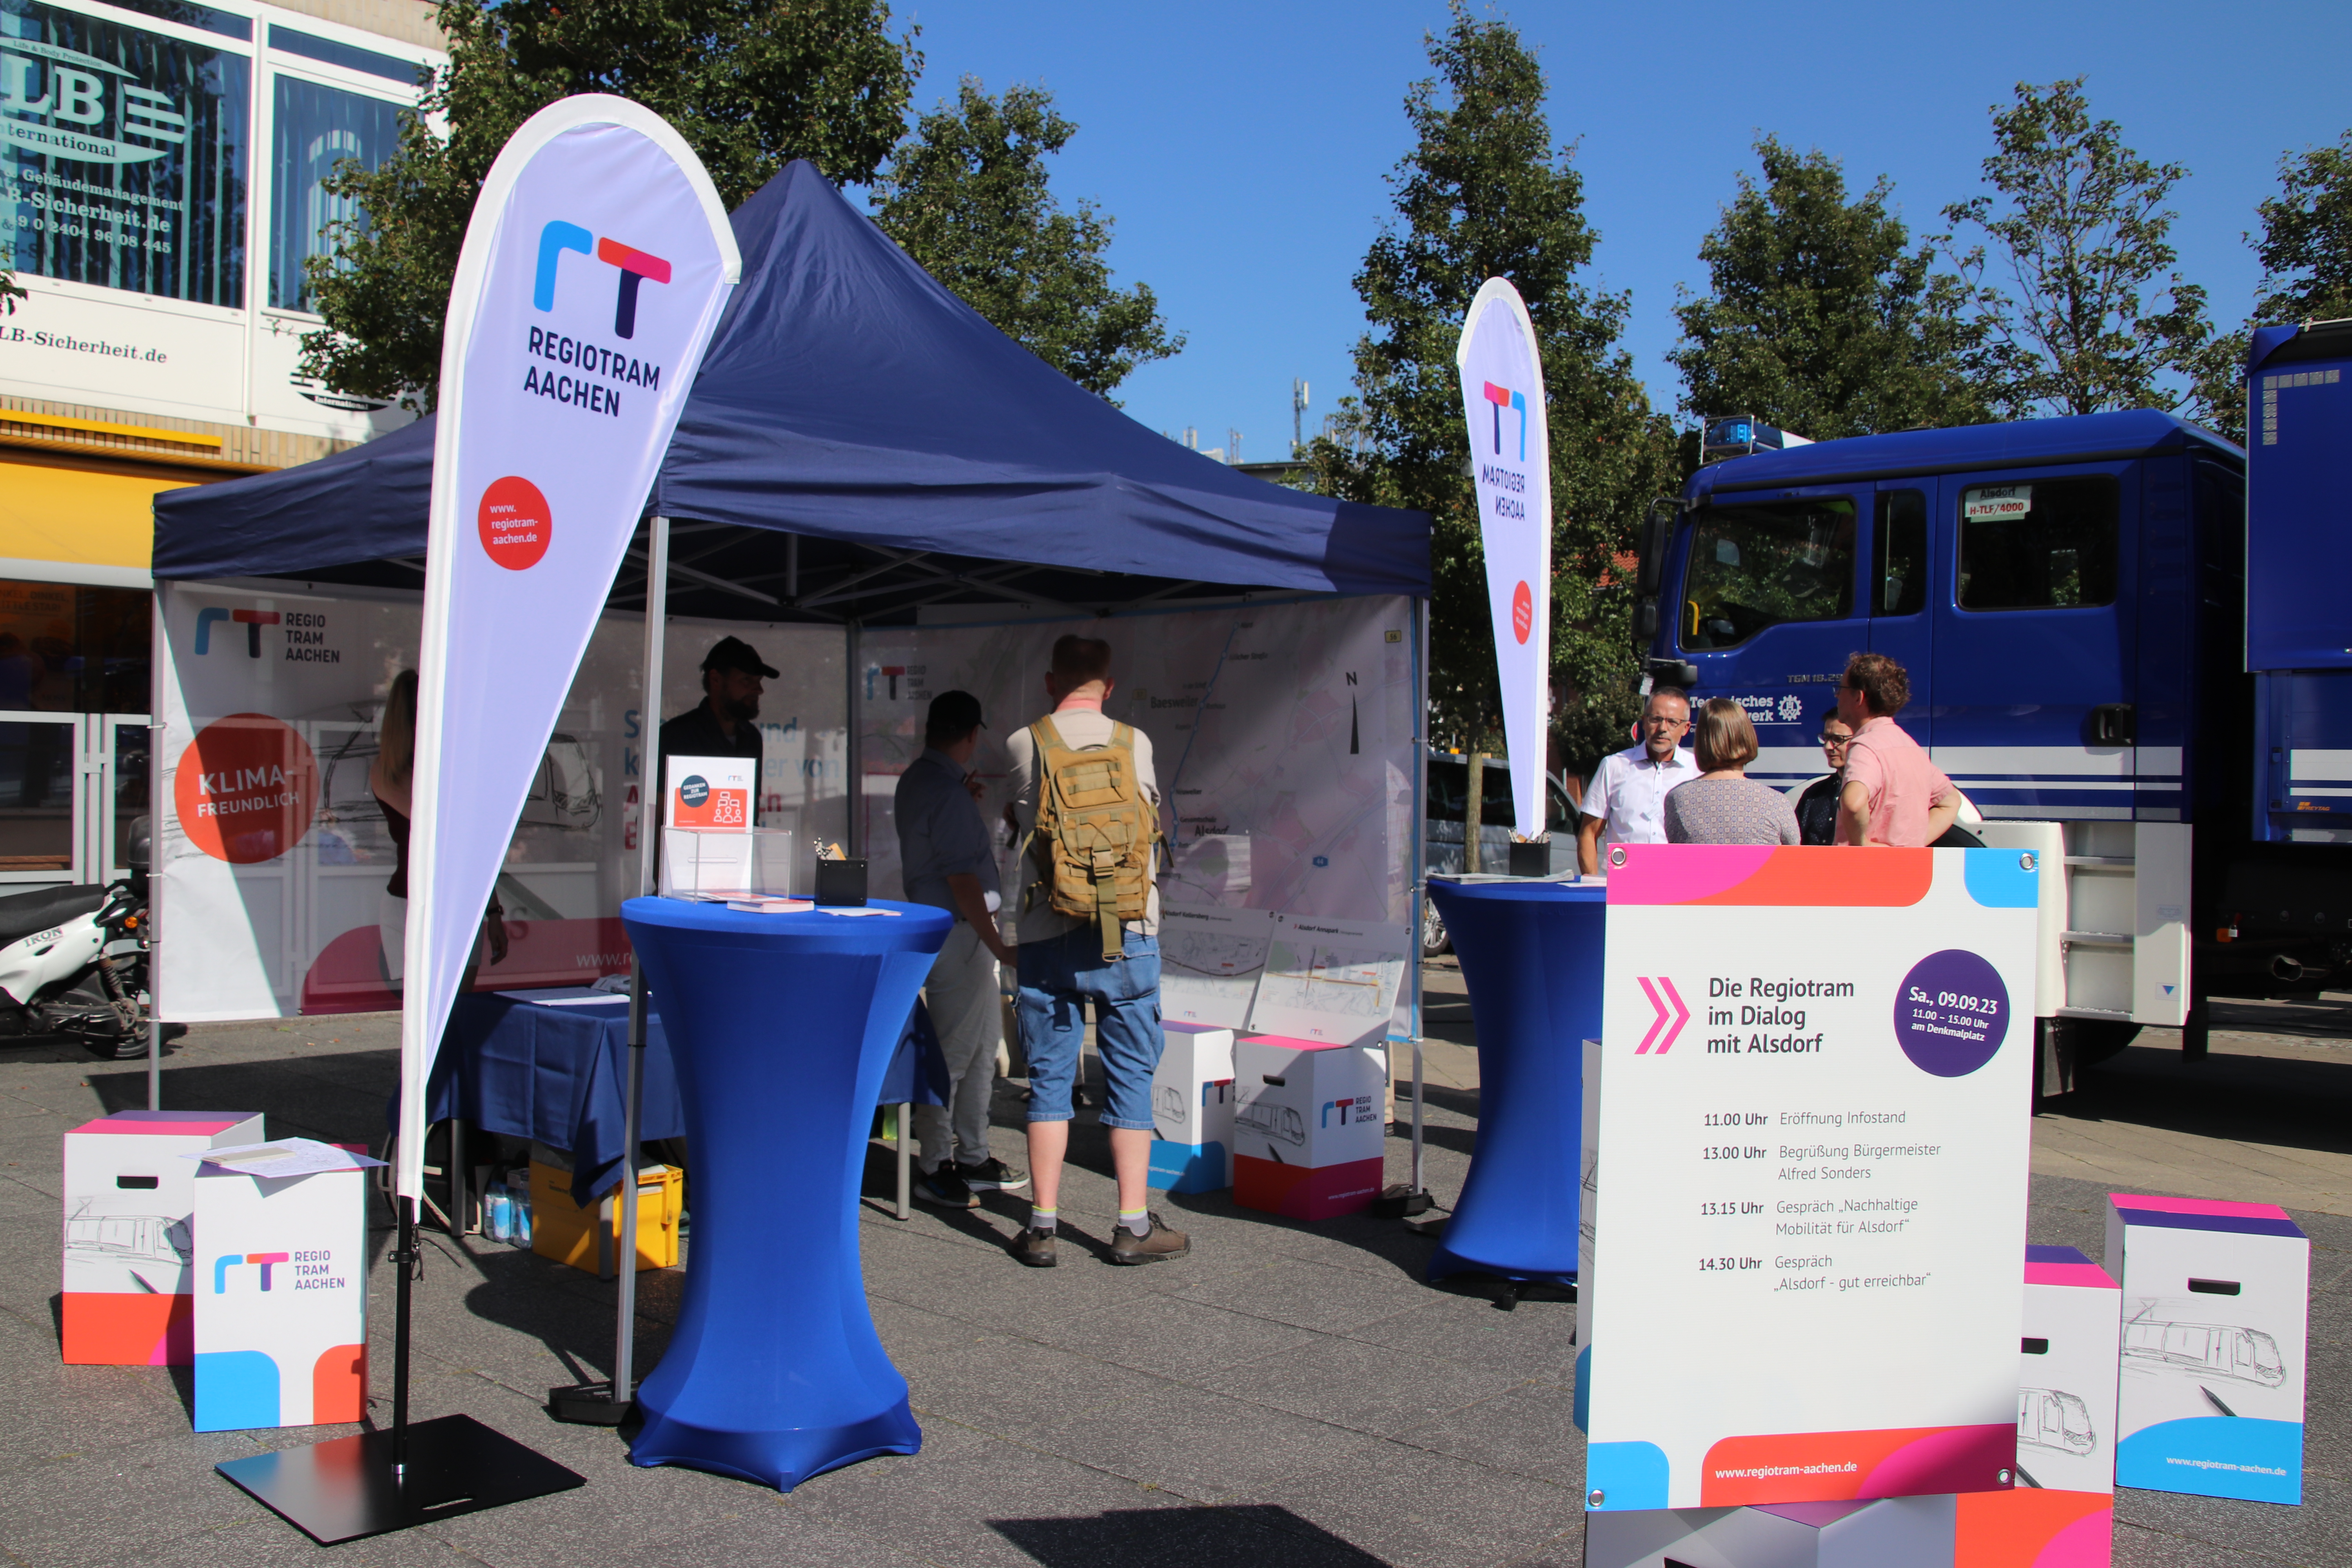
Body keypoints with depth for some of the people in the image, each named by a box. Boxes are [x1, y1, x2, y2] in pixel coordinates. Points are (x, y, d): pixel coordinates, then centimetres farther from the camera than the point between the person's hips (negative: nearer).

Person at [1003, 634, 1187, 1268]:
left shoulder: (1023, 746, -1)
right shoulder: (1135, 744, 1)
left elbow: (1022, 824, 10)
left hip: (1048, 936, 0)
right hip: (1129, 936, 0)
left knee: (1049, 1080, 7)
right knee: (1131, 1079, 7)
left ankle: (1043, 1226, 8)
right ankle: (1134, 1226, 9)